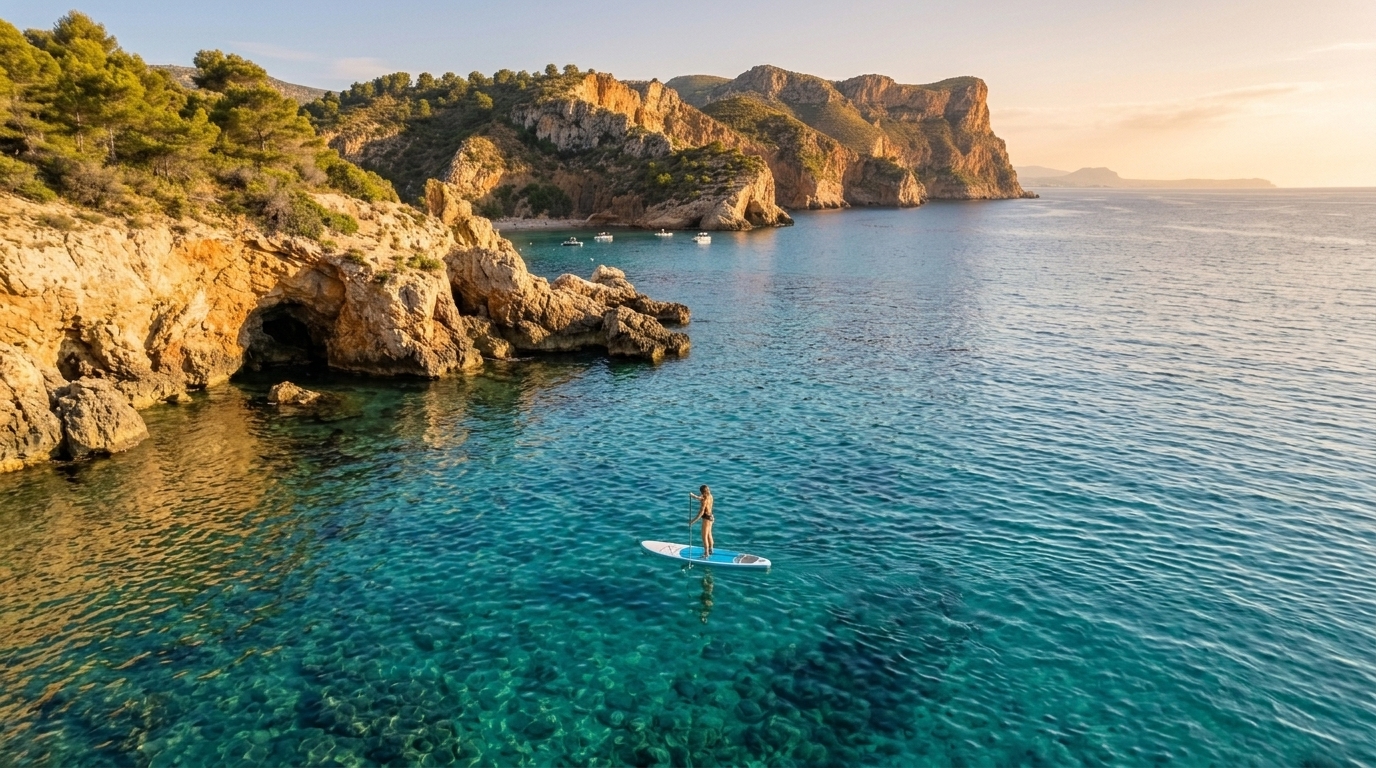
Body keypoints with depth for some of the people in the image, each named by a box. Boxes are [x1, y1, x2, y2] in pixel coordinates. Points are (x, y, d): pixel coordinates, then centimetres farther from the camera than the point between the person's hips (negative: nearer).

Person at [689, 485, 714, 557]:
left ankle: (706, 554, 8)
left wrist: (693, 521, -25)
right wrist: (693, 495, 1)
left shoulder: (704, 500, -25)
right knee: (709, 535, 22)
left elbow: (701, 513, -28)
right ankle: (710, 551, 36)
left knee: (704, 536, 2)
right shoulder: (710, 496, 0)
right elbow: (699, 498, 17)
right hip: (710, 516, 9)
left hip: (706, 518, -9)